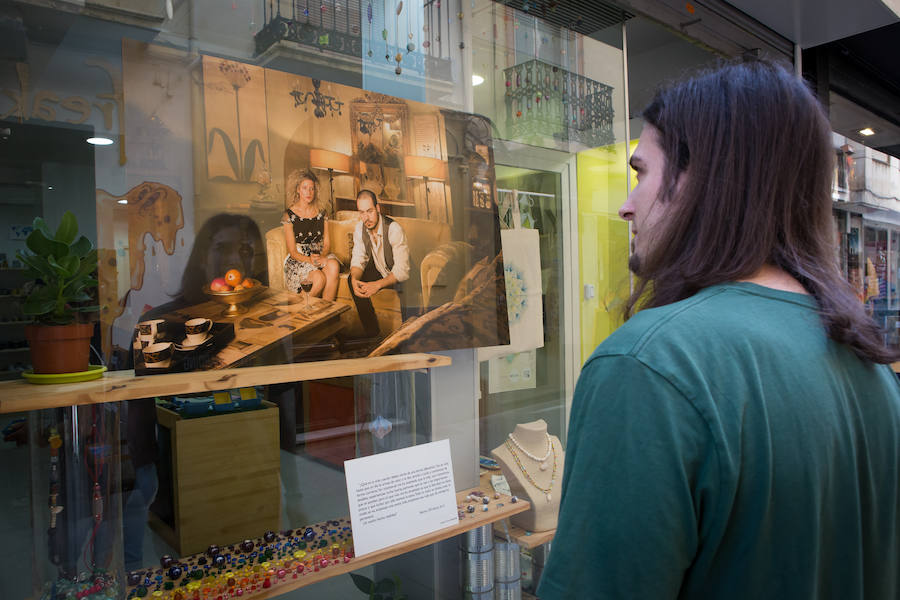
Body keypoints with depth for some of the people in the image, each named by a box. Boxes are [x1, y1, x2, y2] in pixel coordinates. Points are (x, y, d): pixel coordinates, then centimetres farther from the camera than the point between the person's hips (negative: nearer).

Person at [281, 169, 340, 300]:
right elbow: (293, 251, -4)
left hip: (320, 256, 3)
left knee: (333, 265, -33)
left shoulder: (321, 213, 12)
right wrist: (309, 259, -23)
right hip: (297, 260, -3)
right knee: (319, 278, -34)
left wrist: (322, 256, -15)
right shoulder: (289, 215, -1)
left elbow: (327, 242, 7)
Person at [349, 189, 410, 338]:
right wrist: (354, 279, -31)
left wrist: (377, 285, -43)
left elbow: (403, 270, -32)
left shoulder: (394, 229, -29)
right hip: (379, 271, 6)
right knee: (354, 280, -17)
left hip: (399, 275, -6)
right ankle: (372, 333, -7)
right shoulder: (360, 228, -9)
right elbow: (358, 259, -8)